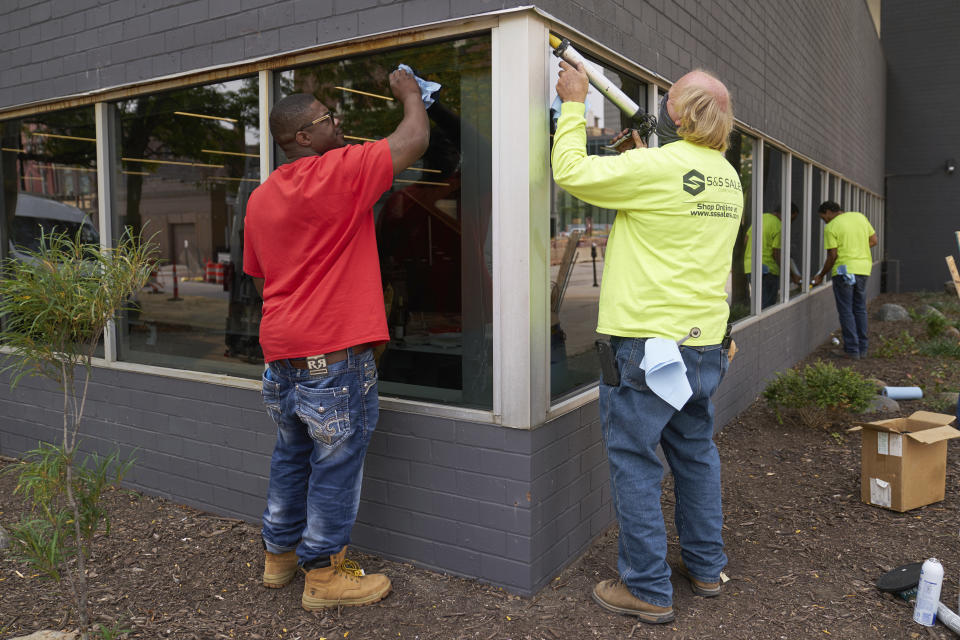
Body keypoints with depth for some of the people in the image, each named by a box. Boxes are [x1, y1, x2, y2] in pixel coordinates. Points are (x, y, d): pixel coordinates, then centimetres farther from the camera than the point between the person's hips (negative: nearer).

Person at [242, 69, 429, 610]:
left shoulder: (261, 198, 14)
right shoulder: (339, 172, -12)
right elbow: (416, 140, -7)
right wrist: (409, 93, 12)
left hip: (282, 350, 8)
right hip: (335, 351, -8)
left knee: (292, 457, 19)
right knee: (335, 464, 3)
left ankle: (279, 555, 33)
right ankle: (324, 574, 13)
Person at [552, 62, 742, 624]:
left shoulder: (656, 167, -16)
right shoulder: (728, 178, 10)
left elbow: (572, 172, -11)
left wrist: (574, 103, 1)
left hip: (648, 343, -8)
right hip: (706, 341, 8)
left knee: (636, 462, 3)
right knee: (696, 453, 19)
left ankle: (648, 589, 13)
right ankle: (706, 566, 34)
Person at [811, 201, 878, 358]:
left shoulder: (831, 228, -8)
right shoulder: (860, 216, 10)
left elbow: (832, 256, -9)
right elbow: (874, 240, 12)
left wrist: (821, 275, 2)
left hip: (844, 270, -6)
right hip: (863, 268, 6)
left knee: (846, 311, 1)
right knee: (860, 309, 14)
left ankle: (852, 350, 1)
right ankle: (862, 348, 18)